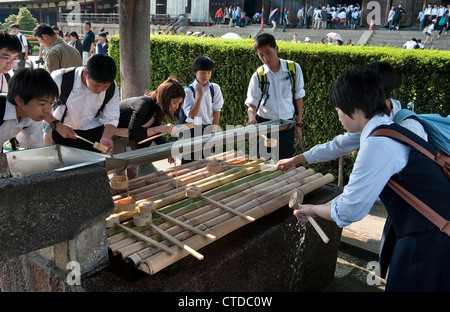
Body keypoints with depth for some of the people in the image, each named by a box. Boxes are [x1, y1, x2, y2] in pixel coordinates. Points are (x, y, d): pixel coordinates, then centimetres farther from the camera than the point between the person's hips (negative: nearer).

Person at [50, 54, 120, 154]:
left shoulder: (112, 89, -13)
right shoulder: (61, 78, -23)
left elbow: (111, 119, -7)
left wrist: (106, 137, -27)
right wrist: (57, 125, -32)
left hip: (94, 134, 2)